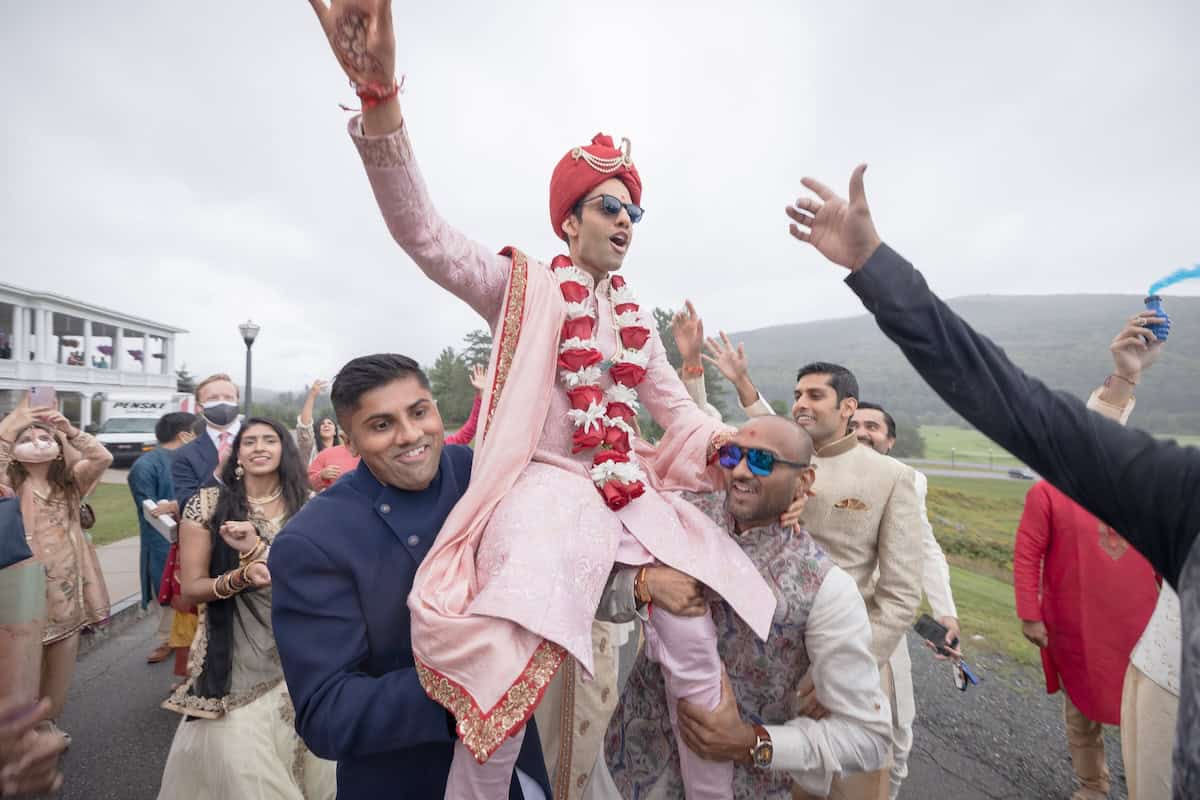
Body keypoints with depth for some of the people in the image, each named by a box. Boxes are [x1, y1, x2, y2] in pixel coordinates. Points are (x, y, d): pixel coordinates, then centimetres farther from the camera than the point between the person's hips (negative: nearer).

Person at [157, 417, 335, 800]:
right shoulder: (209, 502, -4)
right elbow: (191, 589, -2)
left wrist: (258, 549, -19)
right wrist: (240, 577, -23)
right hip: (234, 659, -1)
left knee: (305, 753, 11)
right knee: (237, 760, 3)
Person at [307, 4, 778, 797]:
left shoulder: (635, 321, 15)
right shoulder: (523, 287, 0)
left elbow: (678, 410, 18)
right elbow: (425, 235, -15)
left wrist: (719, 441, -4)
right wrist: (379, 92, -28)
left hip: (628, 494, 6)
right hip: (545, 488, -5)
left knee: (697, 651, 8)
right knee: (507, 685, -13)